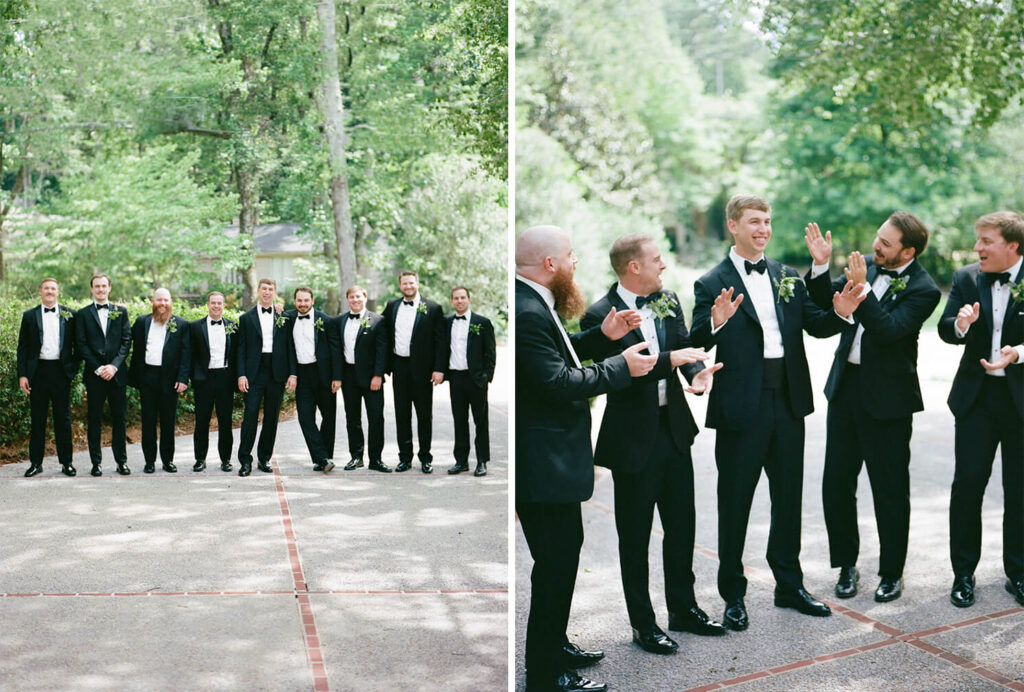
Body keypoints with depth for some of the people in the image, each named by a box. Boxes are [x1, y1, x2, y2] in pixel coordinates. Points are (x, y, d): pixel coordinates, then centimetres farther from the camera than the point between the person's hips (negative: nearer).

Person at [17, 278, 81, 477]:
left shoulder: (69, 315, 6)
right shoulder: (29, 316, 7)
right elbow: (22, 347, 6)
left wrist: (75, 366, -2)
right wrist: (22, 375, -1)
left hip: (61, 371, -1)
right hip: (38, 371, 1)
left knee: (63, 418, 4)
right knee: (37, 419, 6)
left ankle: (66, 462, 11)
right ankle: (35, 462, 13)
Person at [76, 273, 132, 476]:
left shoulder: (120, 312, 10)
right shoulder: (83, 314, 7)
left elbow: (127, 341, 4)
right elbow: (81, 345, 0)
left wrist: (114, 365, -9)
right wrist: (98, 368, -10)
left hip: (117, 373, 1)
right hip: (94, 374, -1)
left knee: (120, 419, 4)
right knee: (95, 419, 3)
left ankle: (122, 461, 11)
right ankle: (96, 463, 8)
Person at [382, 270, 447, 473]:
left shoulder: (432, 308, -3)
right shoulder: (392, 306, 8)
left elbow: (441, 341, -5)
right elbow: (385, 334, 11)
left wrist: (439, 369, -11)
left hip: (422, 368, -3)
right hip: (399, 367, 3)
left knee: (424, 414, 5)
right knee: (402, 413, 8)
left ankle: (425, 457, 15)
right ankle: (405, 457, 17)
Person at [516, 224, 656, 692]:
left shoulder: (535, 305, 11)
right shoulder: (527, 311, -23)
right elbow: (557, 382, -26)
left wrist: (603, 336, 8)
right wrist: (621, 367, -16)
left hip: (552, 456, 12)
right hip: (543, 464, -12)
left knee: (565, 550, 22)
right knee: (555, 562, -1)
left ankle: (554, 645, 39)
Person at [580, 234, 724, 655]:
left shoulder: (667, 301, 6)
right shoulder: (601, 315, -15)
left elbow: (685, 347, -2)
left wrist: (699, 372, -23)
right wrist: (671, 359, -29)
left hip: (674, 427, 7)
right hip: (633, 437, -7)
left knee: (682, 523, 17)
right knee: (635, 535, 7)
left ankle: (683, 608, 34)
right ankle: (642, 624, 21)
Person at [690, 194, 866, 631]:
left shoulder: (787, 277, 12)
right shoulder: (712, 284, -5)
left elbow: (814, 325, 11)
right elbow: (697, 345, -14)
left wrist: (839, 313, -9)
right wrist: (716, 323, -34)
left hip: (788, 402, 5)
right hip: (742, 407, -5)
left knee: (788, 496, 16)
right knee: (735, 501, 5)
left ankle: (789, 586, 31)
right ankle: (733, 596, 19)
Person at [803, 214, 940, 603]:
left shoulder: (923, 290, -12)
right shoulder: (867, 268, 5)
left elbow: (888, 330, -24)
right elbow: (828, 302, 10)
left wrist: (861, 287, -28)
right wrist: (821, 266, -5)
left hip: (886, 396, -6)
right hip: (846, 387, 6)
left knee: (890, 491, 6)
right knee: (836, 483, 9)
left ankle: (891, 574, 22)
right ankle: (847, 566, 24)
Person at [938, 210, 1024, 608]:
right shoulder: (966, 279, 3)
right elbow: (946, 330, 0)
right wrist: (959, 323, -22)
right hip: (977, 396, 2)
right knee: (967, 484, 2)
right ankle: (963, 574, 14)